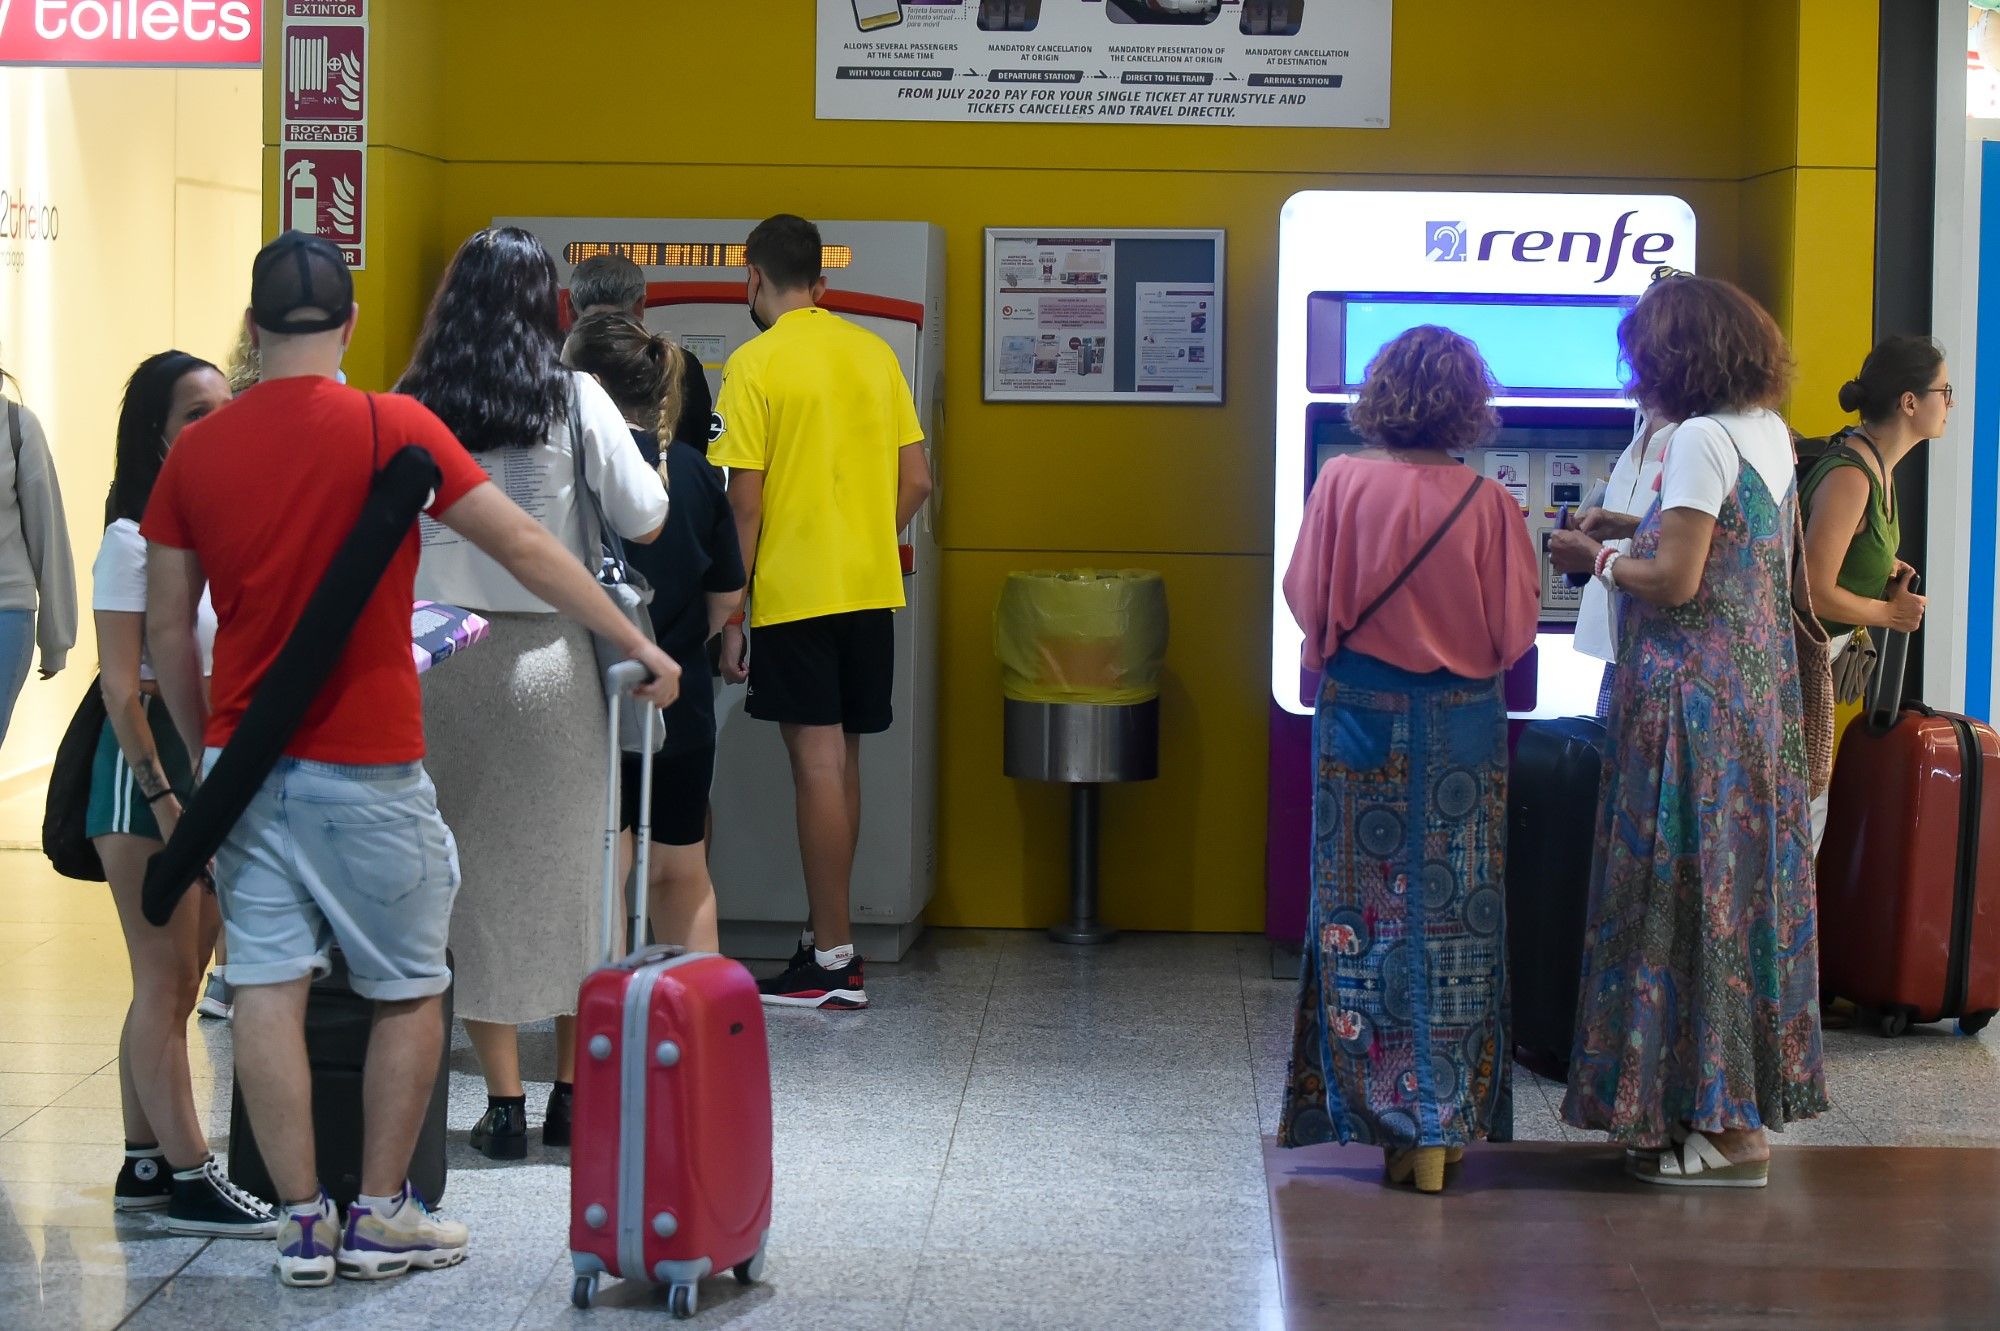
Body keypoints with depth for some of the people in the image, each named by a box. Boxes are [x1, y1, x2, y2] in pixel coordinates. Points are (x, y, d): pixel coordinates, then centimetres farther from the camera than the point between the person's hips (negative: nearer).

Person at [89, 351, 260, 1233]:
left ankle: (144, 1162, 19)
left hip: (225, 761, 7)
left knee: (175, 981, 11)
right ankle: (190, 1179, -1)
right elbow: (122, 692, -13)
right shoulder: (135, 541, -10)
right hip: (150, 763, -7)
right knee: (167, 980, -3)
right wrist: (162, 799, -18)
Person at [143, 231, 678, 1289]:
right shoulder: (391, 428, -9)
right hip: (365, 766, -3)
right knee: (409, 991, 10)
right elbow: (524, 548, -9)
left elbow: (166, 627, 7)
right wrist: (642, 649, -1)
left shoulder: (197, 450, 2)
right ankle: (380, 1216, 14)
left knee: (267, 984, 4)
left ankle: (301, 1221, 6)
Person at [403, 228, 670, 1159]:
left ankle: (503, 1105, 7)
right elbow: (646, 522, -1)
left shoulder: (409, 411, 1)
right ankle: (574, 1093, 16)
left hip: (443, 661, 1)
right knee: (569, 866, 11)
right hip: (549, 657, -1)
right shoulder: (574, 400, -3)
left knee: (477, 872, 7)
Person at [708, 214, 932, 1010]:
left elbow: (745, 502, -11)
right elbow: (916, 481, 9)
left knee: (818, 765, -4)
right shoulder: (873, 352, 8)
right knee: (840, 761, 14)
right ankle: (827, 936, 22)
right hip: (871, 588, 6)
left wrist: (731, 616, -5)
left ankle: (833, 962, -2)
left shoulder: (756, 363, -8)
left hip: (795, 593, -6)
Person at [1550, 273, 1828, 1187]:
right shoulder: (1770, 434, 11)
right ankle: (1750, 1099, 20)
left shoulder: (1701, 440, -16)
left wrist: (1598, 562, -3)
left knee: (1687, 889, -3)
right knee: (1746, 883, 13)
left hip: (1693, 693, -9)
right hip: (1760, 689, 9)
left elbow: (1677, 580, -19)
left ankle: (1725, 1128, 1)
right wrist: (1634, 530, 18)